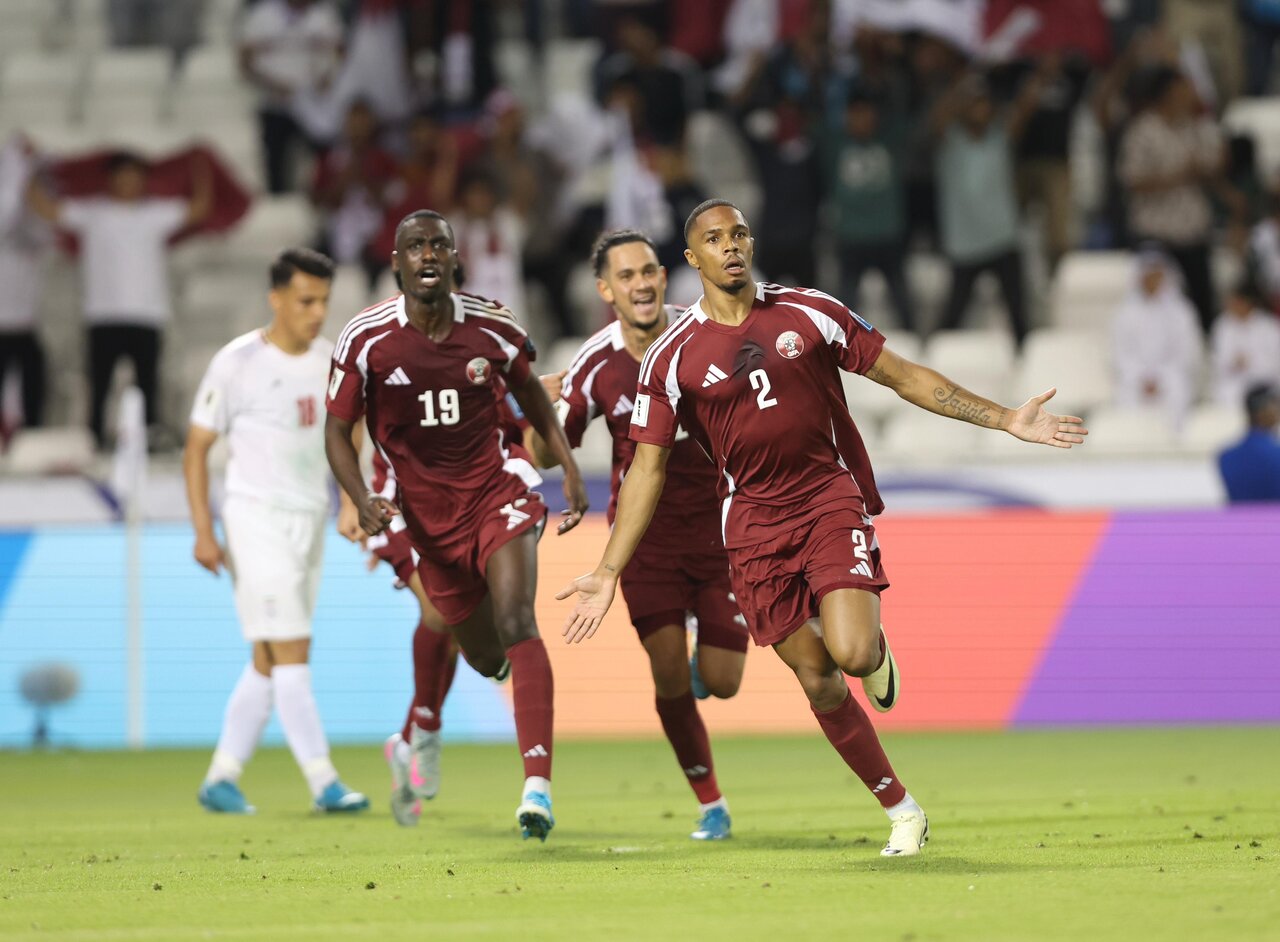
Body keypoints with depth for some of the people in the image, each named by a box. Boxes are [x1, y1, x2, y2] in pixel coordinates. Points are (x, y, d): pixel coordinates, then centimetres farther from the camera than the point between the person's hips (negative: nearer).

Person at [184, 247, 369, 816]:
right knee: (291, 653, -11)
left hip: (311, 523, 6)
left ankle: (221, 778, 14)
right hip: (257, 518, -6)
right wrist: (203, 531, -16)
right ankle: (322, 780, -12)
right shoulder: (238, 363, -9)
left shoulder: (330, 360, 8)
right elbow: (196, 448, -7)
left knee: (268, 662, 7)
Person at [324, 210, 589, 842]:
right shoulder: (365, 339, -11)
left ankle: (537, 785, -30)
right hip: (427, 517, 1)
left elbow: (530, 393, 13)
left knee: (516, 624, -22)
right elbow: (337, 432, -3)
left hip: (496, 492, -1)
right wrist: (362, 499, -20)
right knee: (484, 658, 8)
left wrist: (570, 470, 4)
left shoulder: (492, 329, -6)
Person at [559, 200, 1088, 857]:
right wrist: (608, 572, -4)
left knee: (852, 653, -23)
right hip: (754, 522, 1)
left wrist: (1006, 420, 3)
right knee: (817, 680, 0)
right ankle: (902, 810, 14)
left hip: (832, 497, -1)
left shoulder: (810, 314, 1)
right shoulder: (672, 358, 0)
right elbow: (648, 466, 2)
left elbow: (904, 377, 8)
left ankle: (875, 647, 15)